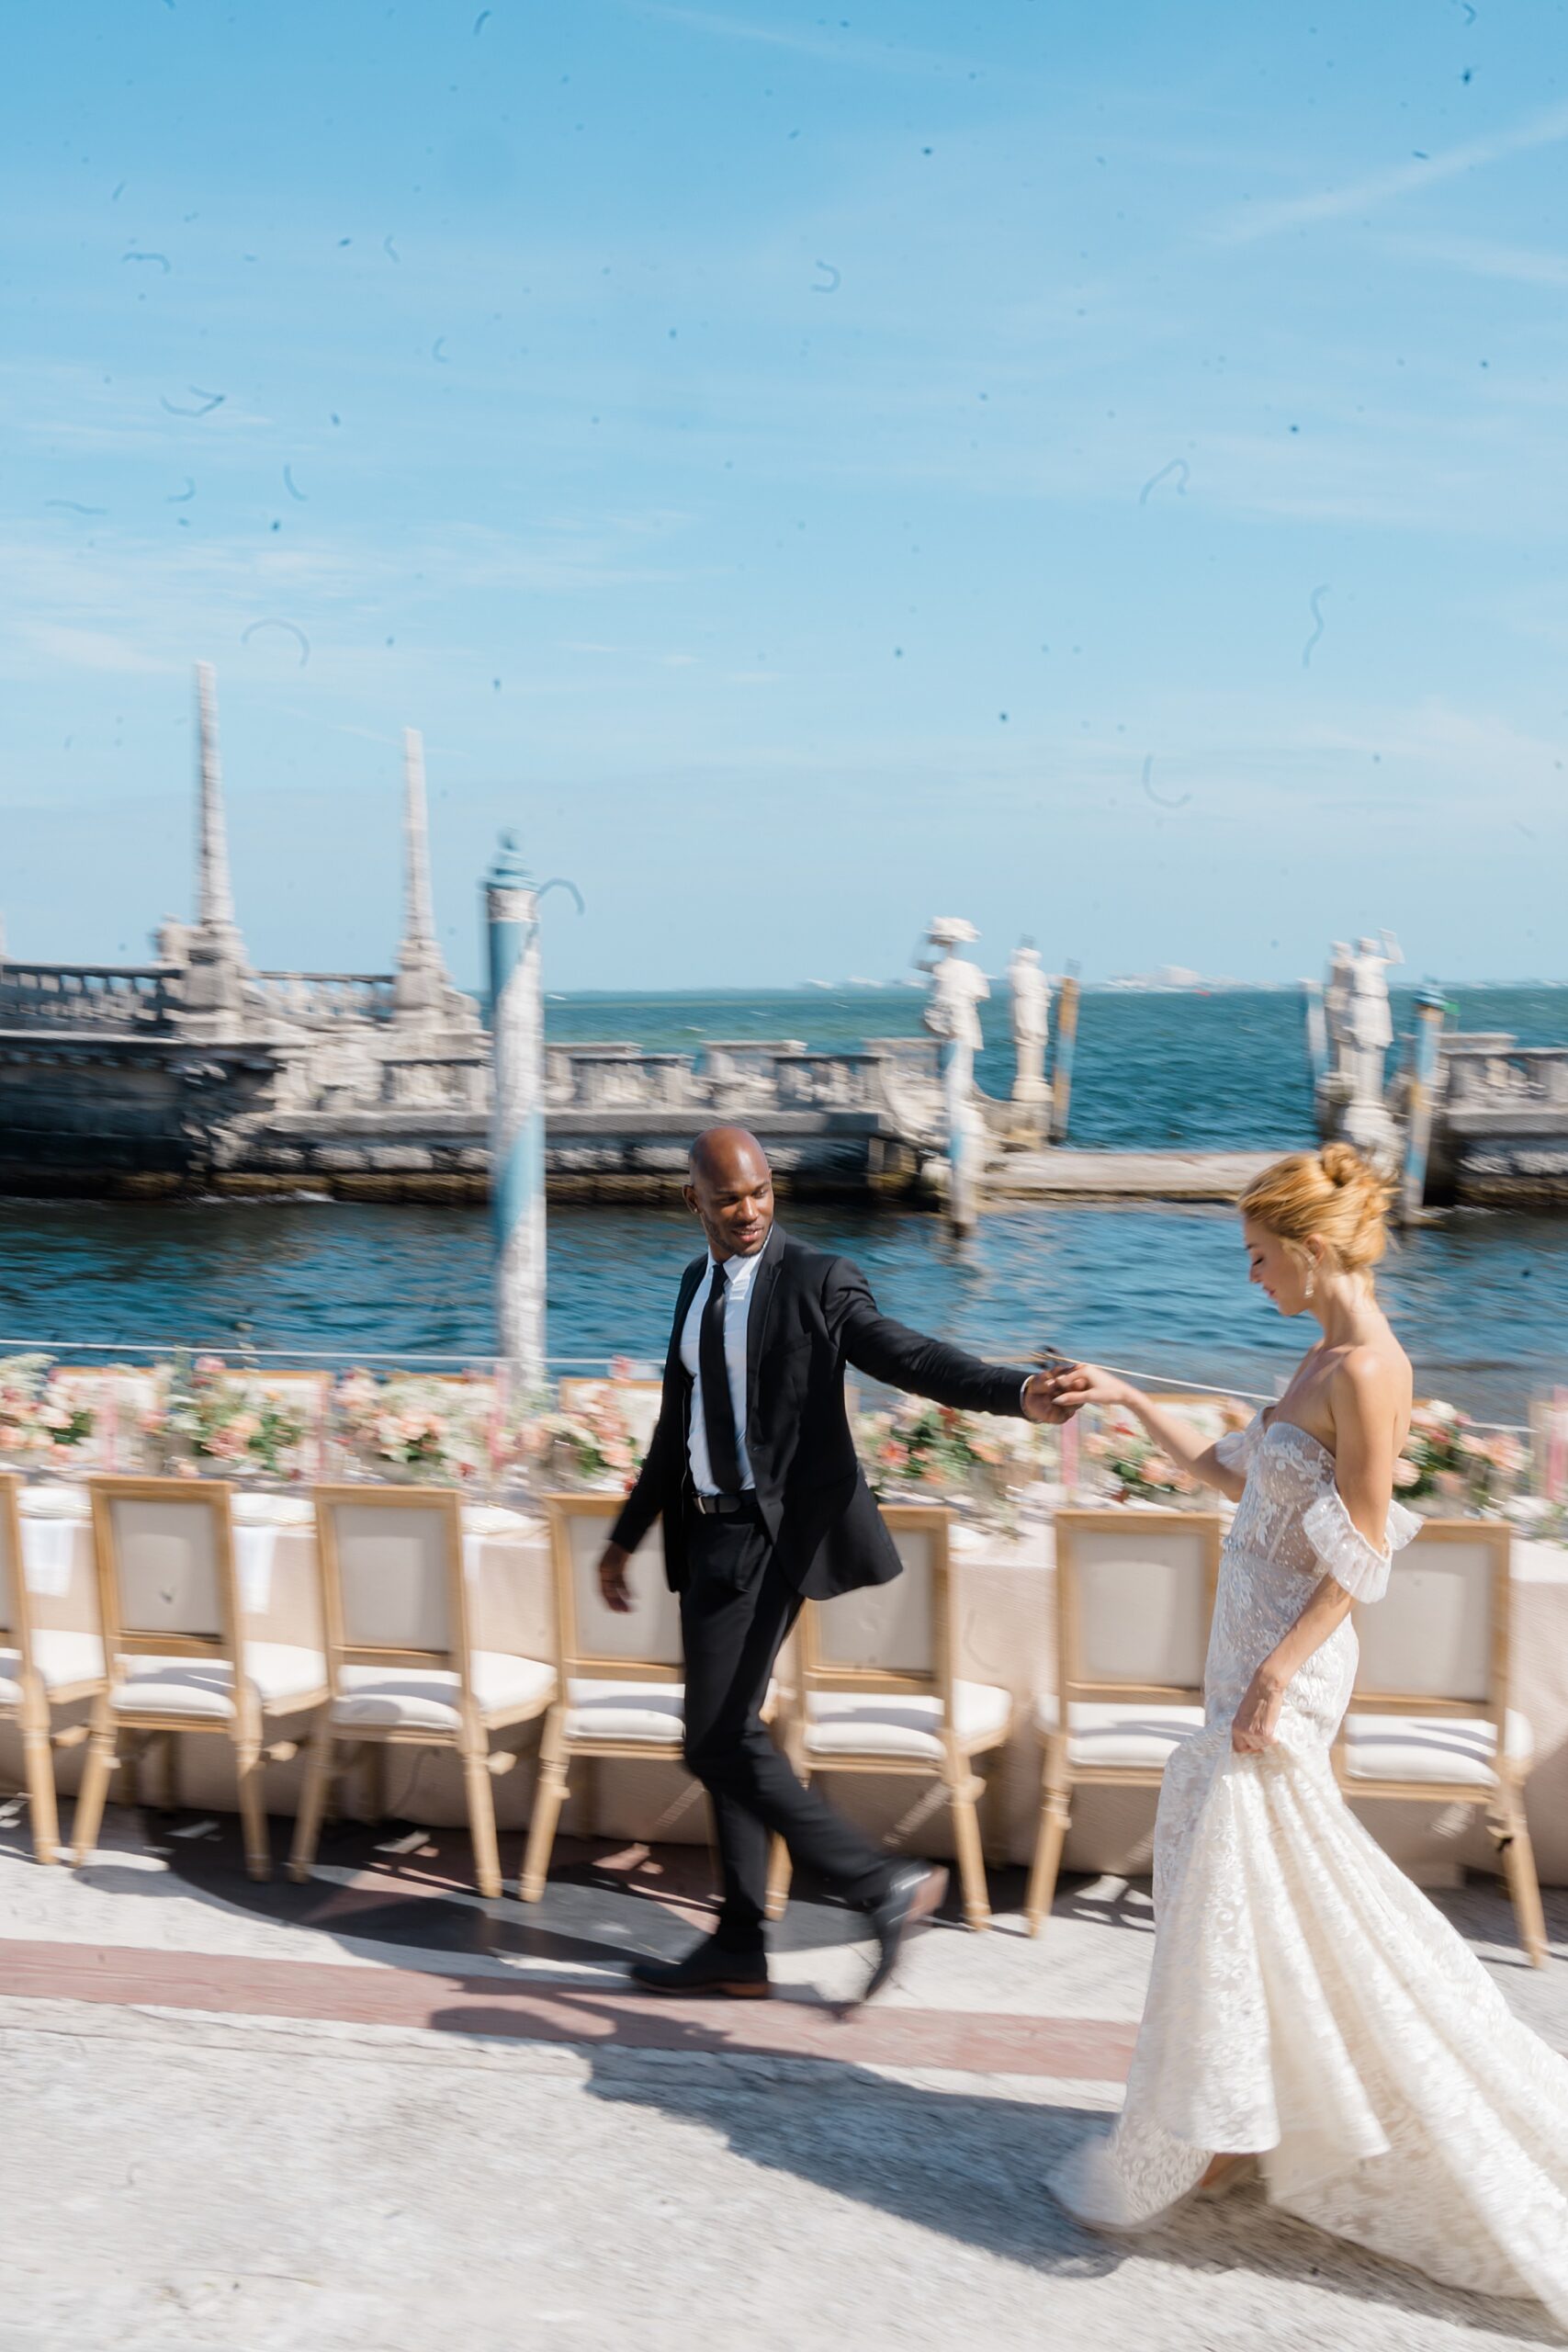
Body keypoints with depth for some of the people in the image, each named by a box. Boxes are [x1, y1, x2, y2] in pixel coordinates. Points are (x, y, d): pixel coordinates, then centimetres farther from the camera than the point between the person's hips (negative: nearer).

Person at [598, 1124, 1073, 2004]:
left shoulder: (816, 1279, -9)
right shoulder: (697, 1283, 13)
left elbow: (910, 1356, -22)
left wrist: (1020, 1391, -39)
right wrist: (626, 1537, 26)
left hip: (772, 1535, -8)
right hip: (708, 1534, 8)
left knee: (720, 1740, -11)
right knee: (727, 1737, 11)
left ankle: (885, 1886, -2)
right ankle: (740, 1949, 21)